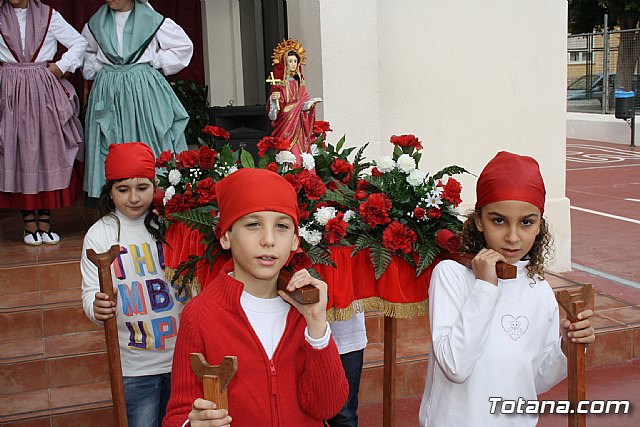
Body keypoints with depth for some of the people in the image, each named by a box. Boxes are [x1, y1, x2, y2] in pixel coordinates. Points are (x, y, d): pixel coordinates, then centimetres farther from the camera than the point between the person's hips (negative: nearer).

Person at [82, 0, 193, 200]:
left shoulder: (151, 19, -2)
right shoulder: (96, 22, 8)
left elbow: (184, 45, 6)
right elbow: (85, 50, 26)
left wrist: (156, 62, 2)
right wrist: (93, 71, 11)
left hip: (144, 89, -3)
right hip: (107, 91, 3)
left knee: (149, 140, -2)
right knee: (110, 147, 0)